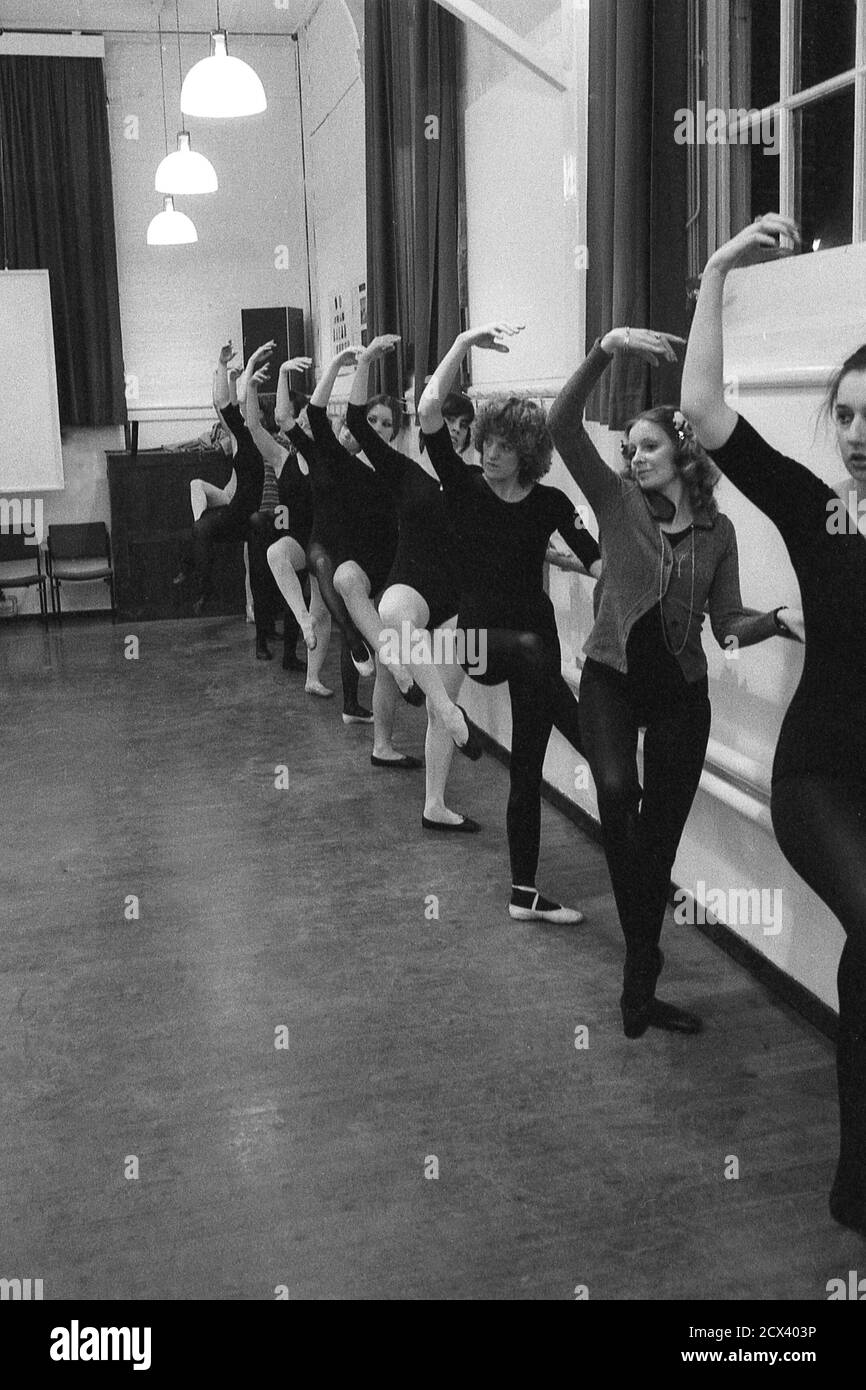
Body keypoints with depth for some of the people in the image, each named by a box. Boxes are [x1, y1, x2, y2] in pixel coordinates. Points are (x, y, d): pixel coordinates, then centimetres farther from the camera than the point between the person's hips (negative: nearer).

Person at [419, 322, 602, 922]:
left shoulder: (551, 503, -2)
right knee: (532, 648, -38)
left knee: (528, 767, 4)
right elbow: (429, 410, -16)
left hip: (536, 640, 1)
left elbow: (599, 561, -14)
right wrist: (465, 343, -22)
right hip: (480, 638, -1)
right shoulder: (463, 485, -4)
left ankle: (525, 892, 14)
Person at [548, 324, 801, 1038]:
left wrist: (777, 619, -21)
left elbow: (729, 625, 0)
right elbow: (563, 425, -16)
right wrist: (607, 348, -26)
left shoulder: (718, 529, 2)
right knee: (617, 792, -30)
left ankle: (640, 987, 23)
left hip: (680, 691, 2)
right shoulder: (618, 502, -3)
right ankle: (642, 947, -13)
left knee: (660, 837, 8)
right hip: (612, 676, -2)